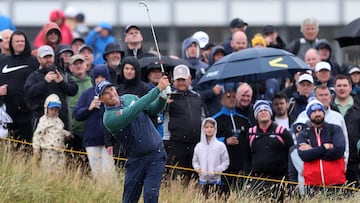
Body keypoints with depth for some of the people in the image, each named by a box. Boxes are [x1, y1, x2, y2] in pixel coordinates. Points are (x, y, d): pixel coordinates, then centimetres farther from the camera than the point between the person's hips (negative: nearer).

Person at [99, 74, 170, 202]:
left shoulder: (130, 98, 5)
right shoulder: (109, 118, -16)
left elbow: (153, 110, 9)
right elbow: (135, 110, -27)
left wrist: (163, 96, -13)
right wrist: (158, 89, -28)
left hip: (156, 154, 2)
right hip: (136, 160, -2)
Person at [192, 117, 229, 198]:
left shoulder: (220, 145, -2)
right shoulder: (199, 146, 6)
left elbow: (225, 162, 2)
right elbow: (195, 161, 15)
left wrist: (218, 170, -13)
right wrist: (197, 168, -5)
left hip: (215, 180, -2)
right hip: (203, 179, 2)